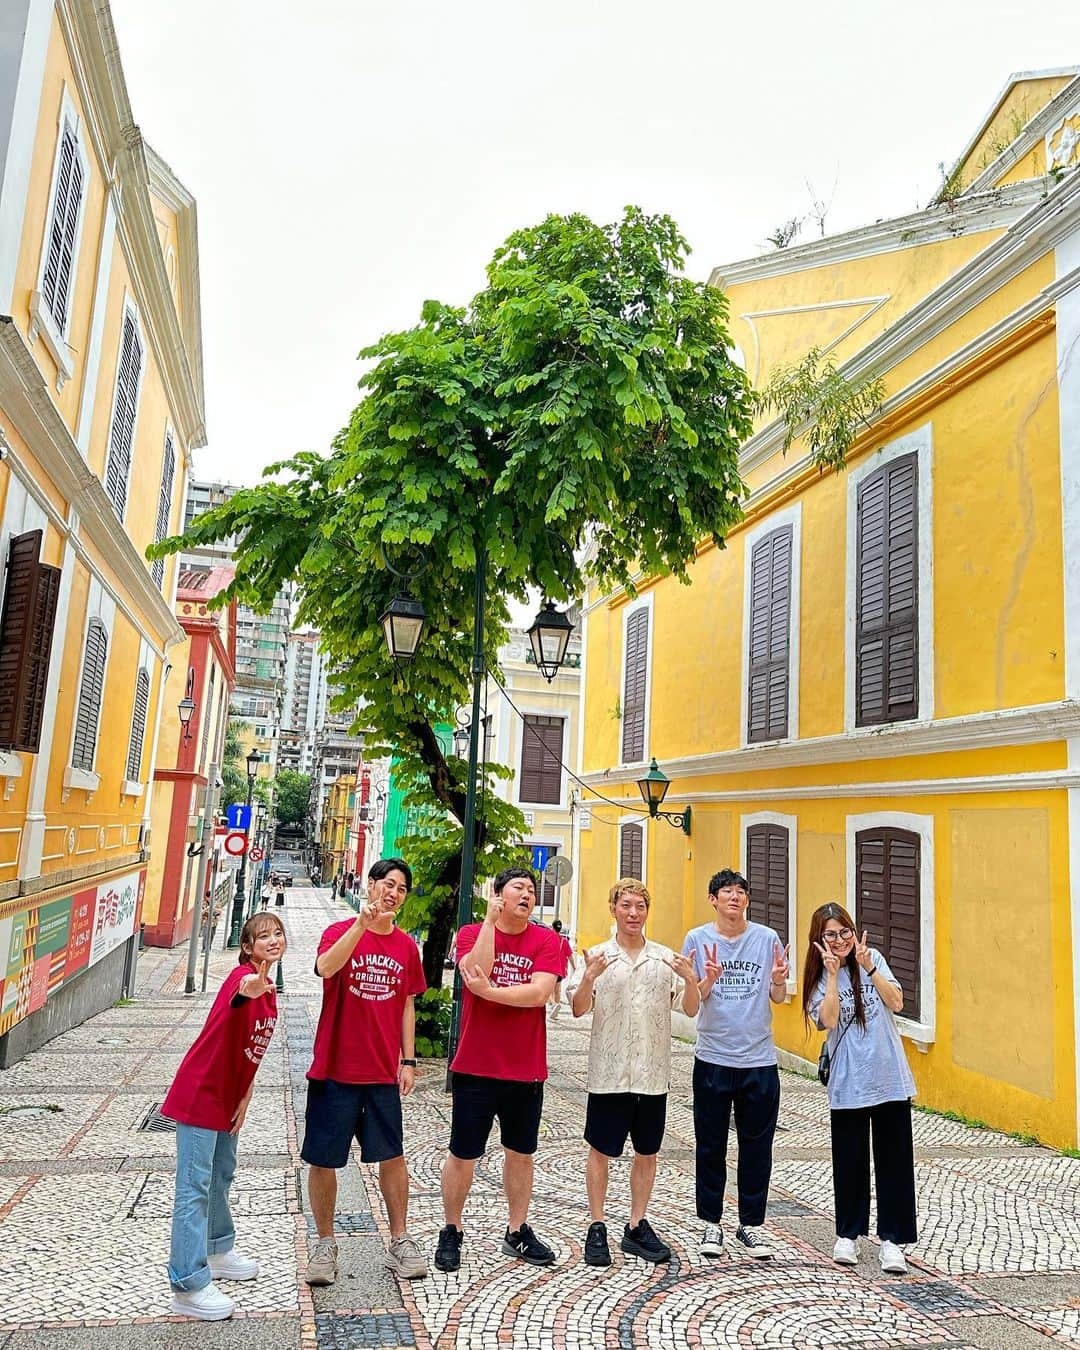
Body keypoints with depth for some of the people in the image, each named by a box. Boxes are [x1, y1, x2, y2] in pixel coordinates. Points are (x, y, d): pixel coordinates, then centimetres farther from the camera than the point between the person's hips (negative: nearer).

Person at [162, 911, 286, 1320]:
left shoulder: (268, 991, 6)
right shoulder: (243, 976, -21)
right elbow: (234, 1003, -46)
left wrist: (244, 1098, 10)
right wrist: (247, 992, -70)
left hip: (227, 1096, 9)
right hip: (200, 1092, -9)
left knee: (222, 1174, 23)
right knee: (195, 1187, -5)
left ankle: (218, 1251, 40)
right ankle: (188, 1285, 0)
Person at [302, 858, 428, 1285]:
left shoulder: (406, 946, 5)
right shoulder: (340, 931, -7)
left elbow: (406, 1006, 11)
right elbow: (325, 967, -29)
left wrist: (408, 1061, 7)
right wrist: (362, 924, -37)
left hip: (383, 1073, 3)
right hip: (334, 1069, -3)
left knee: (393, 1156, 9)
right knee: (323, 1159, 7)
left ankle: (399, 1242, 24)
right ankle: (325, 1243, 25)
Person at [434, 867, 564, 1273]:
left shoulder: (546, 940, -2)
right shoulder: (472, 933, -3)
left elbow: (539, 993, -15)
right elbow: (476, 971, -23)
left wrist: (490, 990, -20)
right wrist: (490, 921, -20)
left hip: (527, 1070, 2)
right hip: (476, 1067, -2)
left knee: (521, 1154, 16)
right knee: (463, 1155, 7)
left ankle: (517, 1232, 33)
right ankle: (451, 1232, 27)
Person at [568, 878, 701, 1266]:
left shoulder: (666, 958, 3)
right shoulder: (597, 956, -3)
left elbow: (691, 1010, 2)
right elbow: (578, 1009, -8)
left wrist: (690, 980, -18)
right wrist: (589, 977, -26)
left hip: (653, 1074, 2)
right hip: (608, 1071, -2)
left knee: (647, 1153, 12)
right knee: (601, 1150, 7)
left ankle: (637, 1227, 27)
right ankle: (597, 1228, 21)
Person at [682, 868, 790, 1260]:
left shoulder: (767, 939, 0)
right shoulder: (697, 939, -3)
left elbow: (778, 998, 5)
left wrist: (778, 980, -16)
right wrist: (707, 982, -23)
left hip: (759, 1059, 1)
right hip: (712, 1059, -1)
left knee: (757, 1147, 10)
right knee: (711, 1146, 9)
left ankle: (751, 1224, 25)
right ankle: (711, 1223, 24)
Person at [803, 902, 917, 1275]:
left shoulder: (873, 959, 1)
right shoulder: (820, 976, -2)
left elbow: (896, 1002, -8)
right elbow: (828, 1020, -17)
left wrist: (867, 967, -17)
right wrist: (833, 973, -19)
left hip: (890, 1078, 0)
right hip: (848, 1084, 0)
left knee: (894, 1160, 4)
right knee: (850, 1161, 10)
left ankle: (891, 1239, 14)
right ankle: (848, 1234, 26)